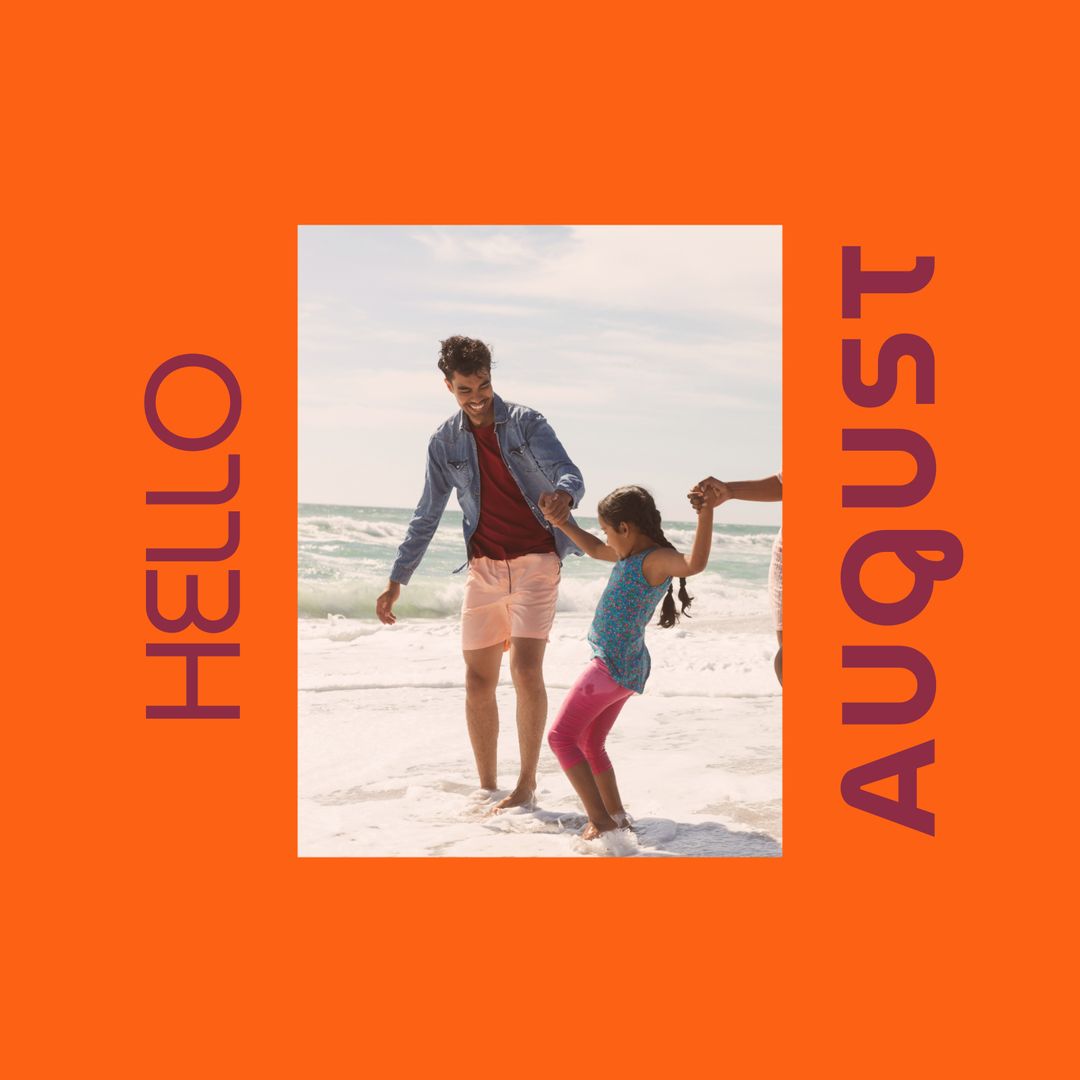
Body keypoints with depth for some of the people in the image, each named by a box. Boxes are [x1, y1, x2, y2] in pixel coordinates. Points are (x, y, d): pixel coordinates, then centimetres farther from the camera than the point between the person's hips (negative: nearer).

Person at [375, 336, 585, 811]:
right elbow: (427, 516, 11)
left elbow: (568, 471, -18)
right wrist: (396, 580, 8)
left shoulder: (526, 423, -5)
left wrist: (564, 493, -44)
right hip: (483, 566, 4)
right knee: (478, 679, 2)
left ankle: (526, 783, -4)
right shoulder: (444, 441, 6)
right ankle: (487, 787, 13)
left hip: (535, 561, -4)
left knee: (525, 668, -15)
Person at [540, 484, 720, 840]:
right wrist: (564, 525, 21)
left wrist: (706, 514, -45)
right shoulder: (632, 556, 12)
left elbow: (694, 564, -39)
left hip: (613, 665, -11)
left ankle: (600, 820, -13)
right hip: (626, 667, 11)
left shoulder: (656, 560, -19)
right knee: (591, 744, 21)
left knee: (561, 737, -8)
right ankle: (617, 816, 25)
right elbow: (594, 549, 30)